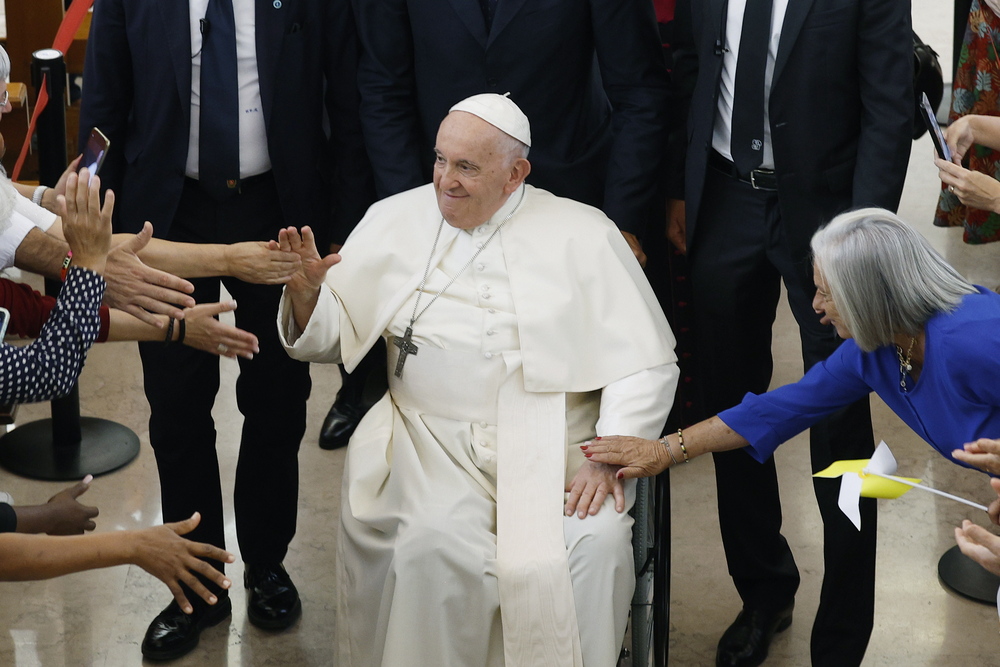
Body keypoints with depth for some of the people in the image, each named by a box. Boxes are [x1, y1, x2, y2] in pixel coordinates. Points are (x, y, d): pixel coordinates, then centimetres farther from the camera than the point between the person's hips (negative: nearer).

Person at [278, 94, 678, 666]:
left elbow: (648, 364, 1)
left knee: (597, 540, -28)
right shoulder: (396, 220, 11)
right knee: (433, 545, -29)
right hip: (433, 440, 1)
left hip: (555, 444, -1)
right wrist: (307, 292, -9)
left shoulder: (583, 234, 4)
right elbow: (333, 337, 13)